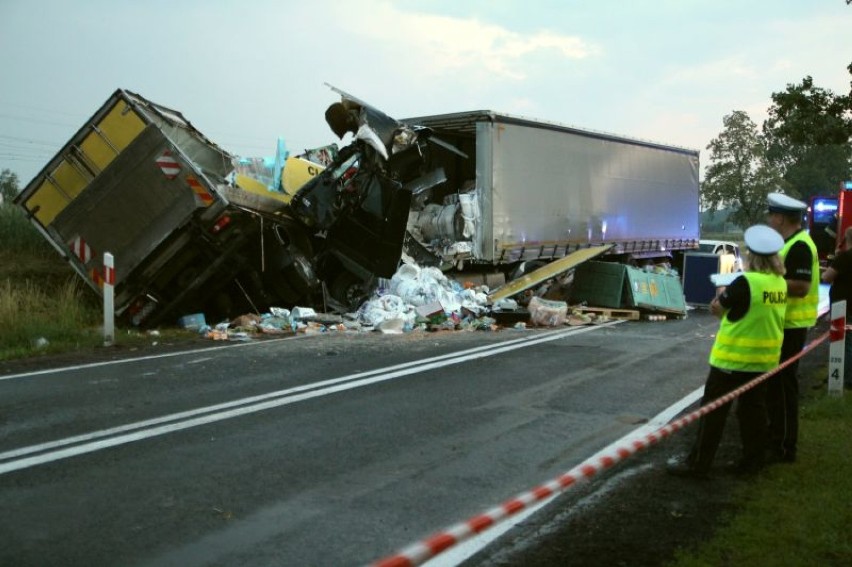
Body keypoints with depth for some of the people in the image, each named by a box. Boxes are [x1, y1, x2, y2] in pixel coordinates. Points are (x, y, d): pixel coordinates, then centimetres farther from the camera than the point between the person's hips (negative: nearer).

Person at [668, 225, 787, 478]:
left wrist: (723, 293, 11)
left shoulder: (745, 282, -20)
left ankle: (698, 463, 6)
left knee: (713, 410, 1)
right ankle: (753, 460, 21)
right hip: (764, 359, 7)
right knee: (753, 408, 15)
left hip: (734, 358, -7)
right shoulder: (780, 283, 2)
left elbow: (716, 308, -8)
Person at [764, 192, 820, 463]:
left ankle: (784, 447, 4)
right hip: (785, 323, 10)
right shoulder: (791, 243, 13)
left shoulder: (799, 247, -19)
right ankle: (776, 436, 30)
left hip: (790, 326, -10)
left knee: (782, 383, -4)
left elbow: (801, 287, -26)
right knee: (775, 382, 18)